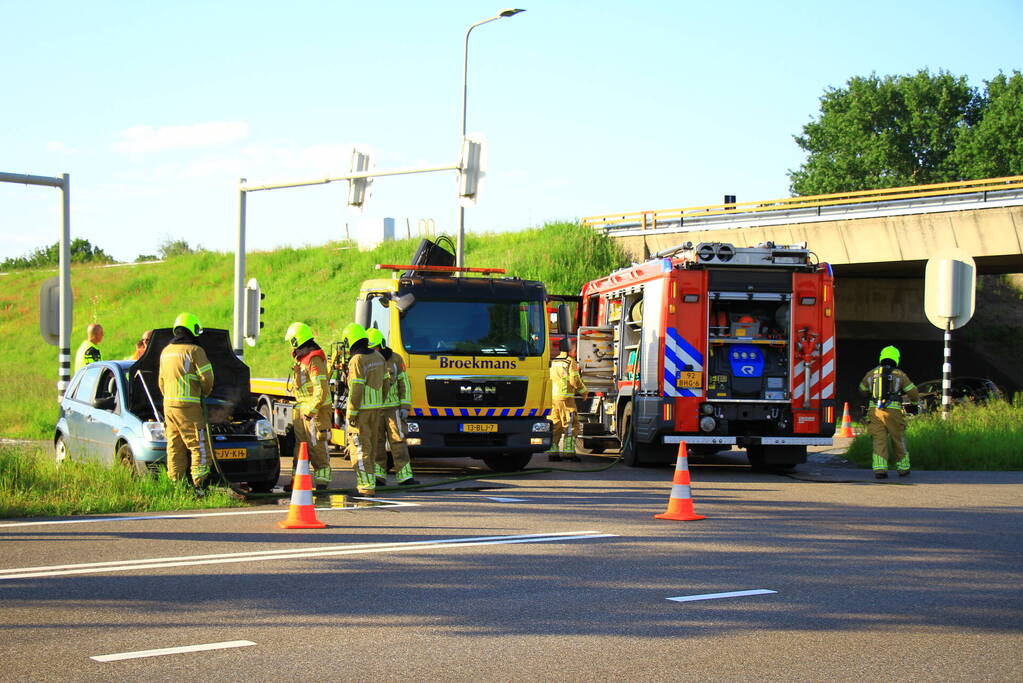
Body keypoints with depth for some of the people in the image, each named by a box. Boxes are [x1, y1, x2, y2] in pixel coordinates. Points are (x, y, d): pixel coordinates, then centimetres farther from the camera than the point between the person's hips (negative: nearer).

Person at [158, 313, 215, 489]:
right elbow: (207, 378, -10)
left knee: (174, 447, 11)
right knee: (199, 447, -5)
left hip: (169, 404, 8)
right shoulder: (194, 351, -8)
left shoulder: (166, 351, 15)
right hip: (188, 406, -7)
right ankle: (198, 484, -12)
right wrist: (204, 395, 9)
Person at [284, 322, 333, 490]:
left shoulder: (314, 360, -16)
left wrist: (311, 410, -22)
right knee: (300, 446, 11)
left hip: (316, 410, -10)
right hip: (302, 410, 10)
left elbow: (321, 389, -22)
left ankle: (322, 482, -3)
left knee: (317, 448, -6)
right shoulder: (302, 358, 16)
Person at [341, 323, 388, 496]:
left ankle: (366, 486, -9)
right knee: (371, 447, 15)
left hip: (360, 410, -8)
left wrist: (351, 413, -16)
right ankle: (368, 482, 22)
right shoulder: (378, 357, 9)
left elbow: (356, 390, -20)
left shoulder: (357, 360, -16)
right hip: (376, 409, 8)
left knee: (360, 448, -5)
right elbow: (385, 383, 14)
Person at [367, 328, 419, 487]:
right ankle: (379, 477, 6)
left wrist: (405, 407, -6)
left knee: (398, 440, -4)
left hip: (392, 407, -1)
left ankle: (404, 476, -3)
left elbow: (404, 383, 1)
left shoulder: (395, 359, -1)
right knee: (376, 442, 2)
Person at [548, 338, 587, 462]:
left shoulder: (554, 362, 17)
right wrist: (583, 390, 2)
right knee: (570, 425, -3)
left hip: (553, 396, 7)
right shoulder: (571, 362, -5)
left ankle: (552, 452, 7)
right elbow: (575, 380, -12)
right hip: (566, 397, -7)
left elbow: (549, 379, 17)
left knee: (555, 425, 9)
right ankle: (568, 451, -10)